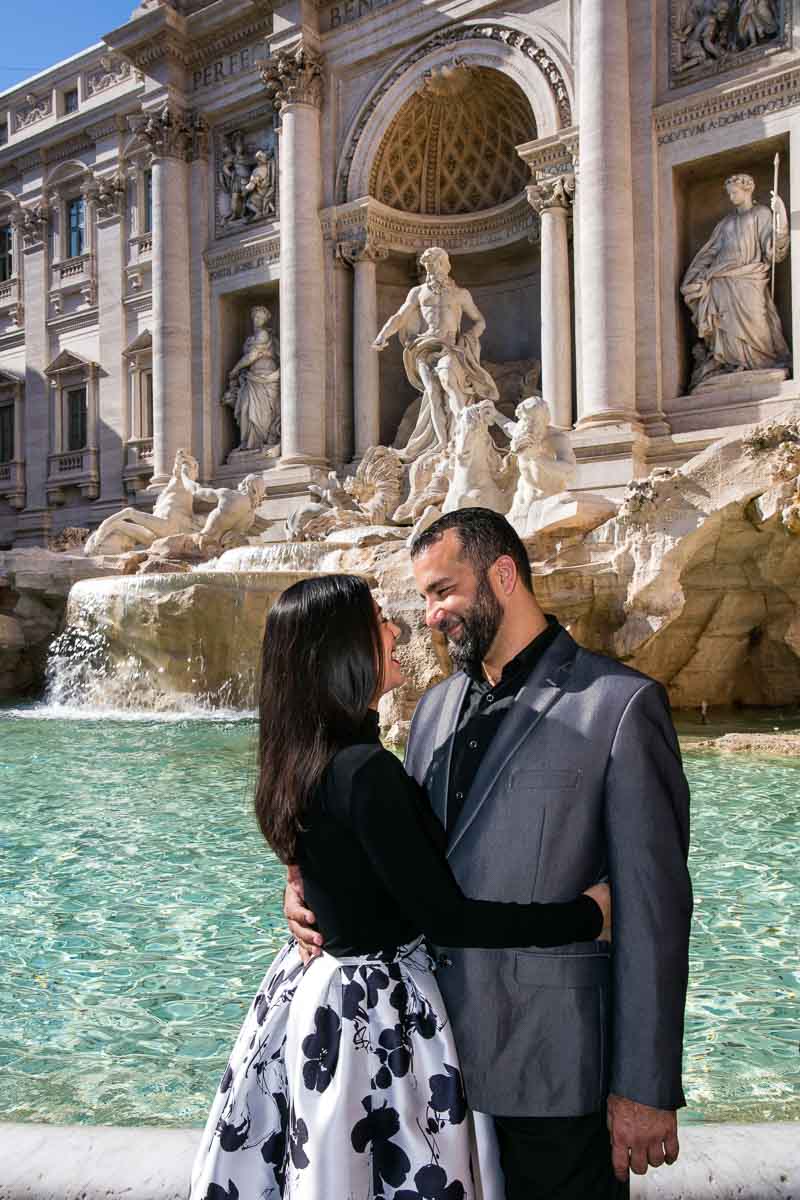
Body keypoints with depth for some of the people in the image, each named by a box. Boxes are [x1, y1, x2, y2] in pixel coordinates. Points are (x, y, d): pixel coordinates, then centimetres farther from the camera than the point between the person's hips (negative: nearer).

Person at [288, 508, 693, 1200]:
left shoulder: (621, 703, -12)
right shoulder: (437, 706, 9)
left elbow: (653, 908, -13)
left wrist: (645, 1088, -12)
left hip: (550, 1066, -6)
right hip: (440, 1044, 6)